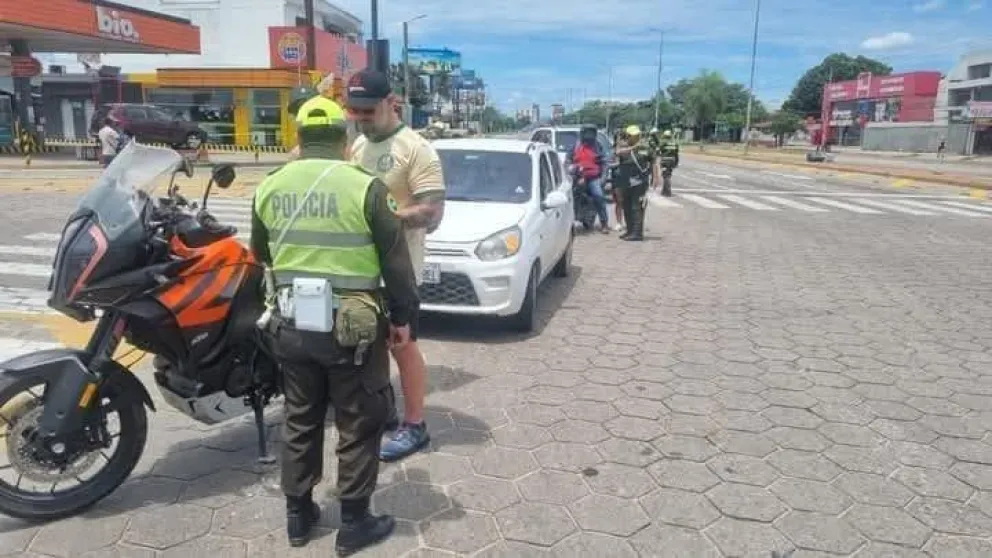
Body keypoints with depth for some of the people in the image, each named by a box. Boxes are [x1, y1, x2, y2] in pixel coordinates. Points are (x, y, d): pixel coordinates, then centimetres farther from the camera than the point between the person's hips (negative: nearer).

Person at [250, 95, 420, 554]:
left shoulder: (269, 186, 3)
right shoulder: (364, 187, -12)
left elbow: (261, 253, 17)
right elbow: (395, 262, -9)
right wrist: (402, 316, 2)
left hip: (290, 325, 5)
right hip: (351, 327, -5)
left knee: (300, 420, 19)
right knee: (359, 425, 10)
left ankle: (298, 515, 31)